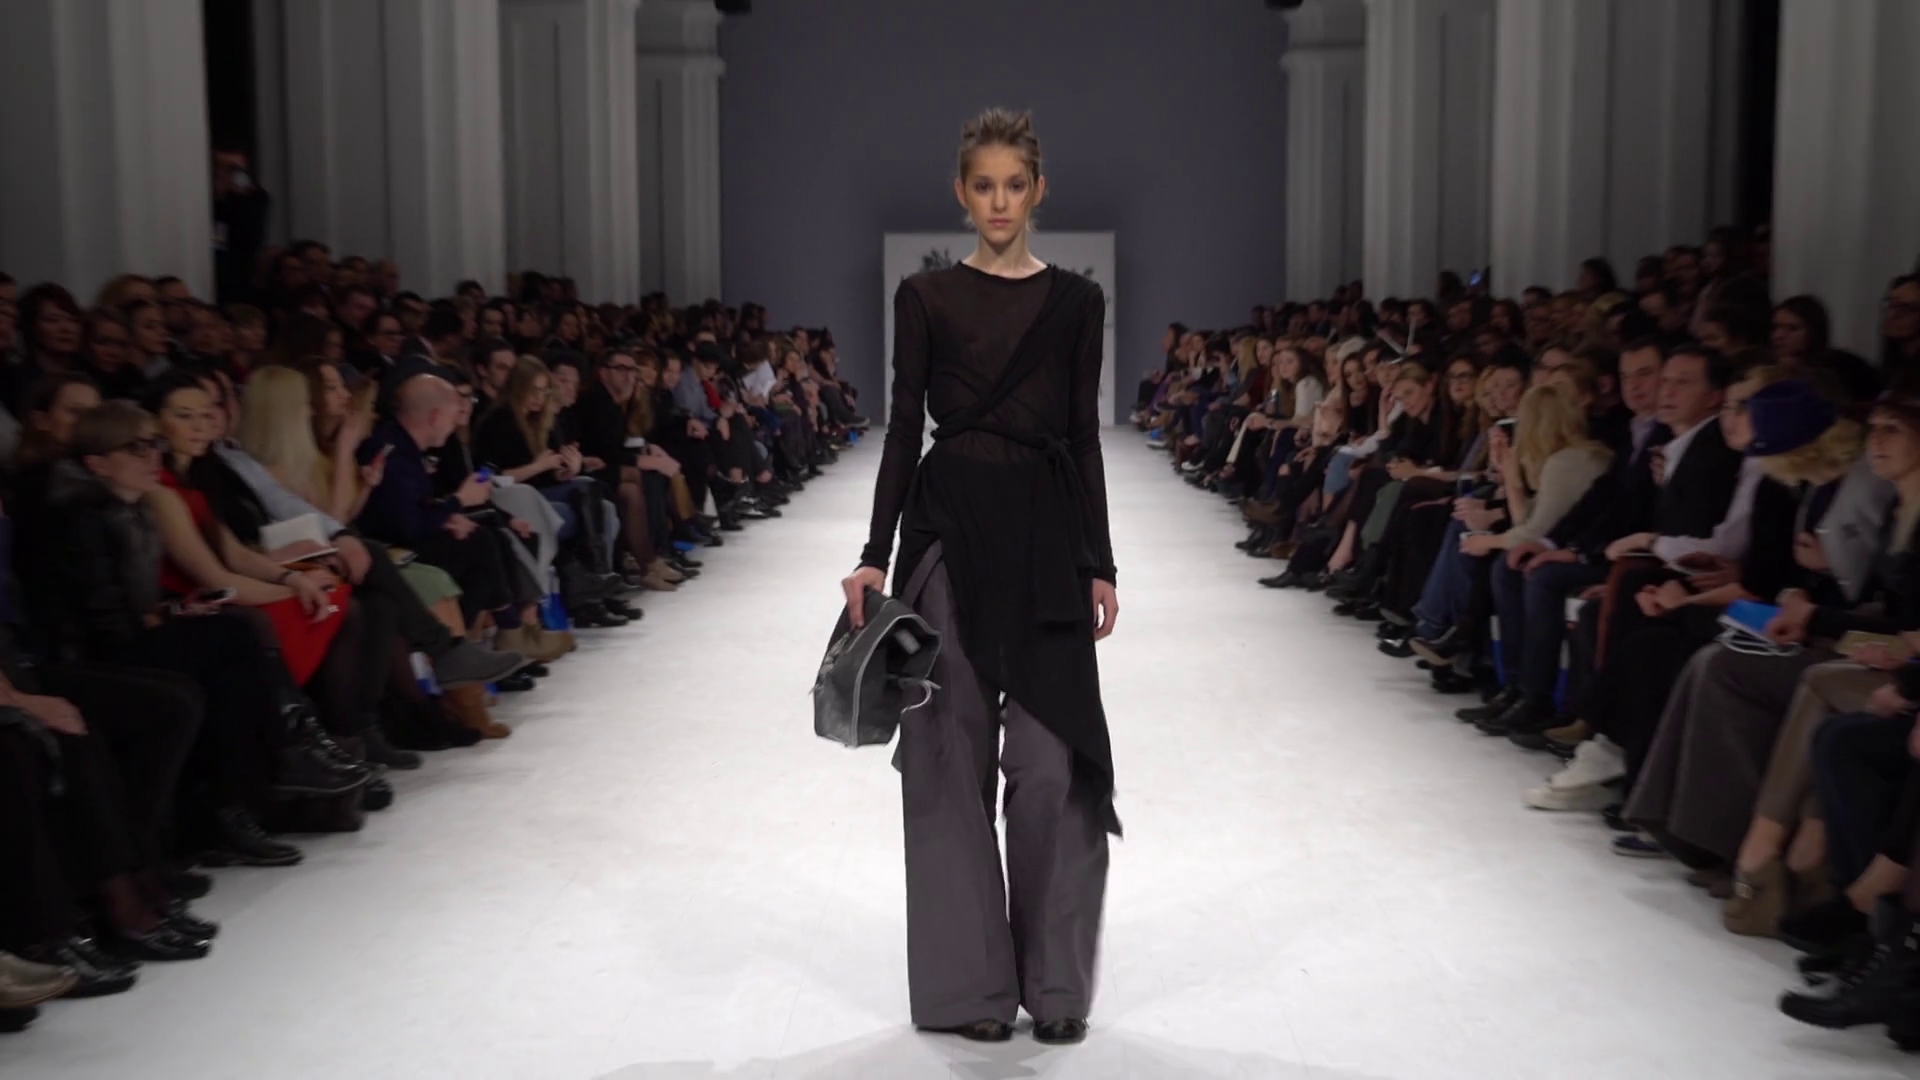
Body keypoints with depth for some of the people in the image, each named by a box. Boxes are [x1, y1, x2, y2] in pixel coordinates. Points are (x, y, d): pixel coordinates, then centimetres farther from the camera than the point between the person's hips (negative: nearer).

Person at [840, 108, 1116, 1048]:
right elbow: (902, 430, 1)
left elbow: (1085, 437, 5)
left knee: (1052, 758, -2)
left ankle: (1056, 983, 12)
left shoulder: (1076, 301, 7)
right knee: (951, 751, 3)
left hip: (1046, 531, 1)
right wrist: (875, 554, -6)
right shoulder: (925, 297, 4)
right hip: (949, 524, 0)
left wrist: (1099, 564, 0)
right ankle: (967, 980, 14)